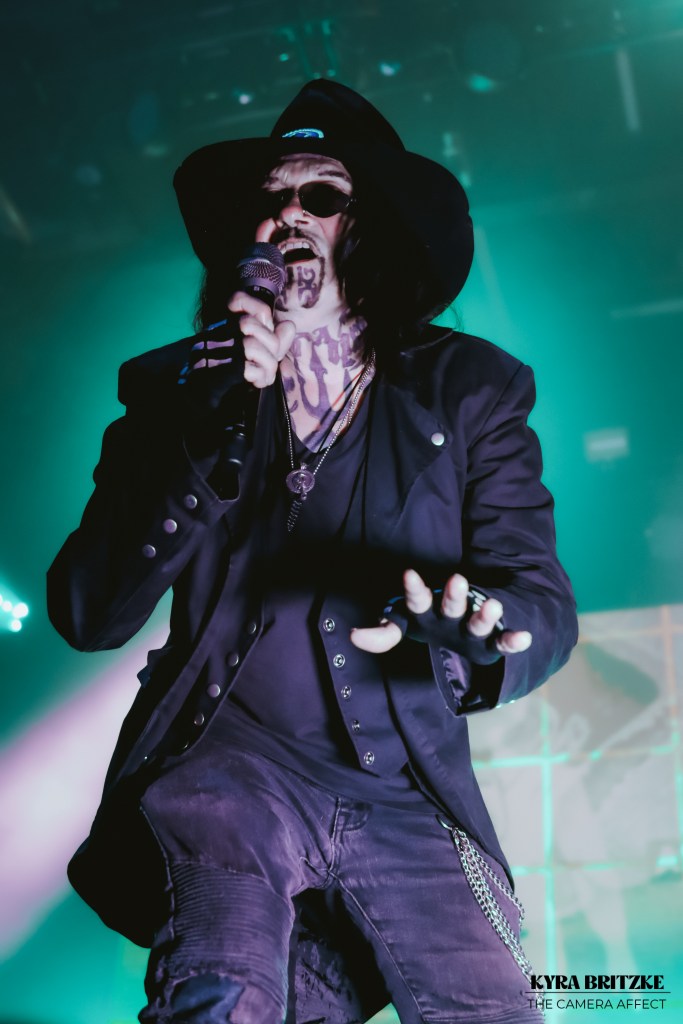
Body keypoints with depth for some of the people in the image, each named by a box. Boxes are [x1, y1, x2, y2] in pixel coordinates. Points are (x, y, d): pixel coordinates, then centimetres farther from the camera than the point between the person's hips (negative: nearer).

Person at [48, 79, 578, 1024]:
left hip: (410, 805, 2)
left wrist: (484, 632, -27)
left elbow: (545, 599, -2)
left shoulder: (470, 390, 4)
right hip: (231, 769, -2)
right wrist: (203, 441, -19)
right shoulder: (181, 387, 4)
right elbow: (87, 617, -4)